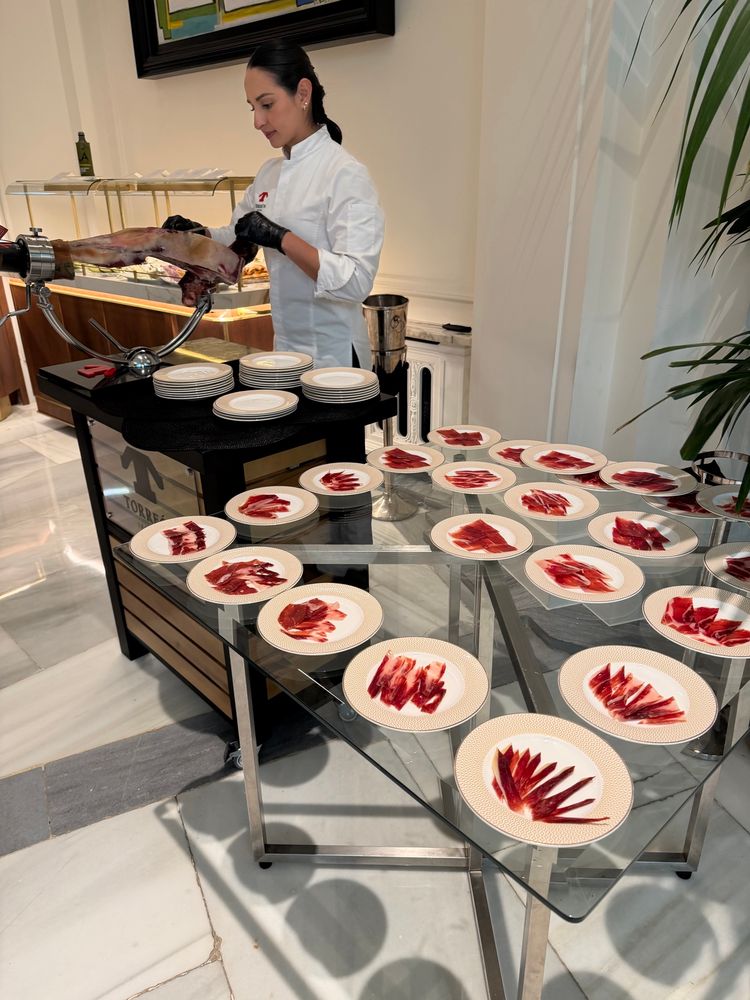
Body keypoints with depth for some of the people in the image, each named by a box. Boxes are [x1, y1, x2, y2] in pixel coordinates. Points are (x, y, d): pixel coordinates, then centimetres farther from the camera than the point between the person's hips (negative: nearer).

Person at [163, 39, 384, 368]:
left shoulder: (344, 174, -14)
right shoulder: (270, 173, 8)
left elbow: (356, 282, -22)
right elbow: (236, 241, 20)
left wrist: (281, 238, -25)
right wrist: (196, 233, 1)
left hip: (331, 356, -7)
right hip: (286, 349, 7)